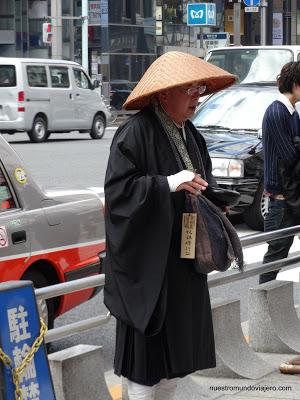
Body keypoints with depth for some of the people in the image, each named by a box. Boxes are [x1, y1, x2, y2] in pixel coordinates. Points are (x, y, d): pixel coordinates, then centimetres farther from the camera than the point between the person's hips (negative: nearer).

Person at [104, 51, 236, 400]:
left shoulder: (188, 133, 12)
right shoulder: (135, 132, -14)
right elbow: (117, 189, -20)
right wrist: (168, 184, -27)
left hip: (183, 261, 8)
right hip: (149, 260, -8)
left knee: (178, 342, 14)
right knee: (149, 346, -3)